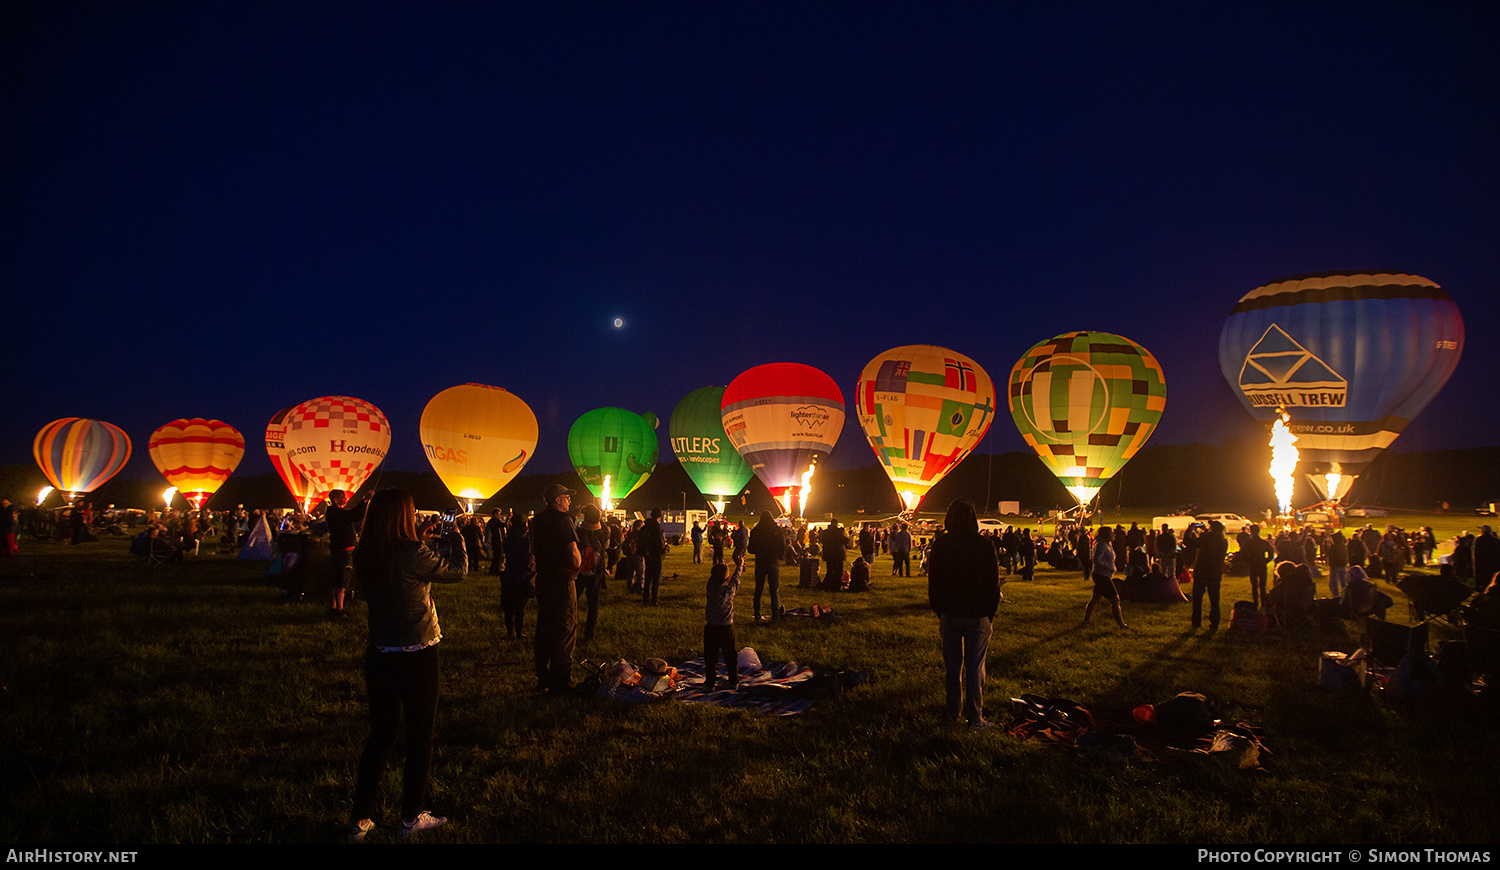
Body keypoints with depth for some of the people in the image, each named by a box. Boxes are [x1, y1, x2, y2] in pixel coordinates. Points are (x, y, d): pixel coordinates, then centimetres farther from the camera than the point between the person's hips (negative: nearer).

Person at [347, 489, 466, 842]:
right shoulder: (414, 554, -21)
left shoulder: (363, 555, -4)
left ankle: (360, 819, 23)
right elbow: (457, 571, -6)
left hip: (379, 655, 6)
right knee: (420, 734, 11)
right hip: (417, 657, -6)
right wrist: (456, 536, 8)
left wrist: (422, 537, 17)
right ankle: (411, 817, 22)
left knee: (380, 733, 17)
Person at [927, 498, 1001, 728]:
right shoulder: (985, 546, -11)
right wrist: (990, 614, 7)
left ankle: (953, 710, 24)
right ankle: (974, 716, 10)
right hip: (978, 615, -2)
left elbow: (933, 583, 2)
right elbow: (993, 584, -4)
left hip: (950, 614, 2)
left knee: (952, 665, 13)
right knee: (974, 667, 5)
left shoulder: (939, 546, -5)